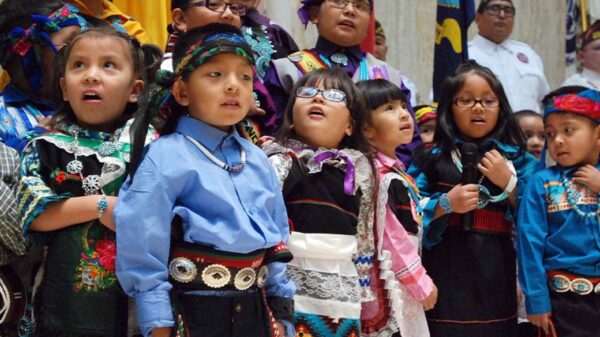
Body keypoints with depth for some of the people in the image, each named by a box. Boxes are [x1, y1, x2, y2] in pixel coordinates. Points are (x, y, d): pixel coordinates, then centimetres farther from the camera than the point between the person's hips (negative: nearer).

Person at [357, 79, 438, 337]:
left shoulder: (398, 171, 12)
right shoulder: (377, 176, -17)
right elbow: (391, 239, -19)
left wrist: (421, 282, 14)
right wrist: (422, 284, -13)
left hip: (405, 285, 9)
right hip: (388, 286, -9)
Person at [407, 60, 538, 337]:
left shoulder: (517, 159, 8)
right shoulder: (431, 158, 5)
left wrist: (508, 183, -8)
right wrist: (445, 204, -14)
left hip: (497, 278, 1)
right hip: (445, 276, -1)